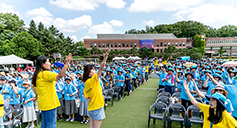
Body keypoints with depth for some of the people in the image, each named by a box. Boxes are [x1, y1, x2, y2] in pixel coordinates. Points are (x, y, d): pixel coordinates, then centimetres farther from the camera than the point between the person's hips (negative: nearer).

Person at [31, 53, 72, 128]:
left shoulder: (37, 75, 9)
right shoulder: (45, 74, -20)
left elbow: (33, 87, 21)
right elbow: (59, 76, -33)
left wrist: (37, 95, 15)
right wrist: (66, 63, -36)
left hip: (42, 103, 9)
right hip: (49, 103, -9)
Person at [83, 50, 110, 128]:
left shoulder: (86, 83, 6)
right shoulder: (93, 80, -17)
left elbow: (85, 97, 13)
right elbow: (101, 69, -26)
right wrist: (105, 58, -30)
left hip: (91, 108, 8)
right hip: (97, 107, -8)